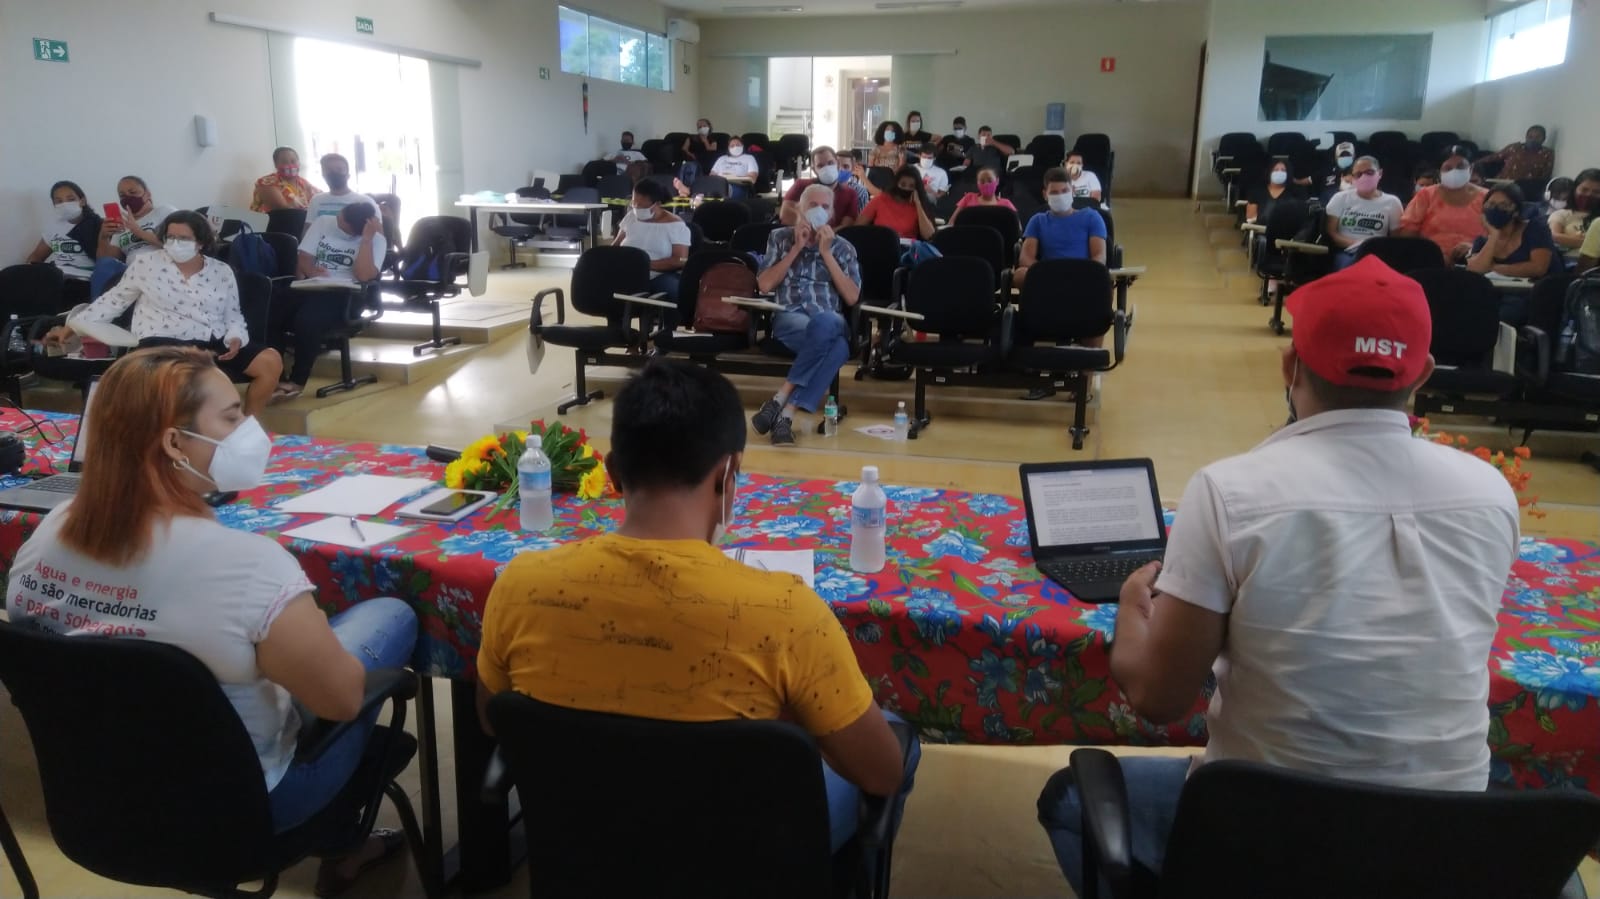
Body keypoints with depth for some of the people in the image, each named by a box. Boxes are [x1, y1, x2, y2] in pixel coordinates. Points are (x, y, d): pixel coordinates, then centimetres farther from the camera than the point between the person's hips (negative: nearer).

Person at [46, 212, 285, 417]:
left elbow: (233, 316, 16)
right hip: (162, 342, -3)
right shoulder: (146, 264, 7)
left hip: (213, 344, 4)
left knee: (271, 361, -17)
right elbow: (113, 301, 14)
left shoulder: (222, 272, 10)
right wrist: (70, 328, 14)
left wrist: (235, 338, -6)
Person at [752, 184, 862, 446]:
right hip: (788, 318, -2)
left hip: (830, 321, 2)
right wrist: (797, 248, 2)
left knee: (824, 325, -40)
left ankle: (780, 402, -36)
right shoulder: (779, 238, 17)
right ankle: (787, 414, -35)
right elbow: (764, 285, 5)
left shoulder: (843, 248, 17)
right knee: (835, 345, -38)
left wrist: (826, 253, 2)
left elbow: (852, 297, 5)